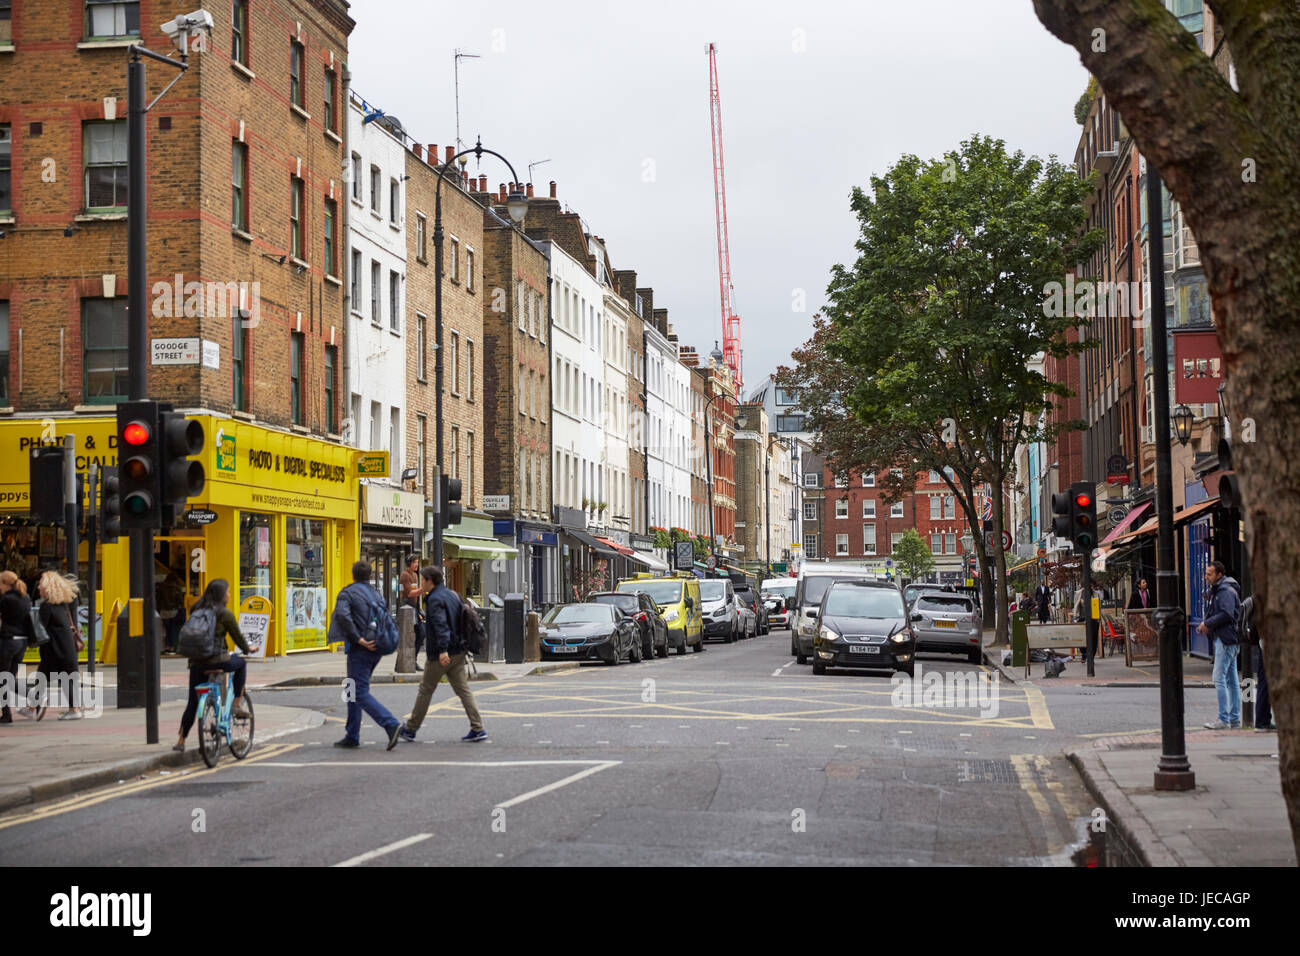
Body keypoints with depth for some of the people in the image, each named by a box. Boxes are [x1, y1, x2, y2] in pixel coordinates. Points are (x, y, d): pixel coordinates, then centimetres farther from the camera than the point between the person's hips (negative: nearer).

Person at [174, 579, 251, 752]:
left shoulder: (196, 611, 12)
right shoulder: (225, 613, -5)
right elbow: (237, 637, 3)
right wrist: (247, 650, 22)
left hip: (196, 663, 5)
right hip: (217, 660, -5)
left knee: (192, 702, 14)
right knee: (241, 663, 26)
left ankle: (181, 741, 10)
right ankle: (238, 705, 22)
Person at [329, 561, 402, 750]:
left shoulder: (347, 593, -5)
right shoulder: (377, 595, 16)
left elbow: (343, 616, -23)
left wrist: (359, 639, -21)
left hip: (360, 650, -7)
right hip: (376, 650, 7)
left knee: (361, 693, -8)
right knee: (354, 692, 17)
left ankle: (391, 724, -24)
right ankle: (352, 736, 19)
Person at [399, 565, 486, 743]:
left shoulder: (435, 599, -15)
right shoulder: (453, 595, 13)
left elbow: (441, 625, -27)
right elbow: (461, 621, 20)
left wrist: (443, 650, -34)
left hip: (440, 655, -8)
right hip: (458, 651, 8)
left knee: (425, 690, 5)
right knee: (463, 690, 4)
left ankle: (410, 729, 17)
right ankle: (478, 729, -5)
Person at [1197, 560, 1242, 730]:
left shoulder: (1226, 590, -13)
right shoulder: (1217, 590, 19)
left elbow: (1226, 614, -23)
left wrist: (1207, 624, -14)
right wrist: (1204, 625, 7)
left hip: (1226, 639, -11)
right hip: (1224, 639, 11)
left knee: (1219, 678, -12)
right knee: (1231, 680, 11)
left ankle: (1223, 720, -12)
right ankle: (1235, 719, 14)